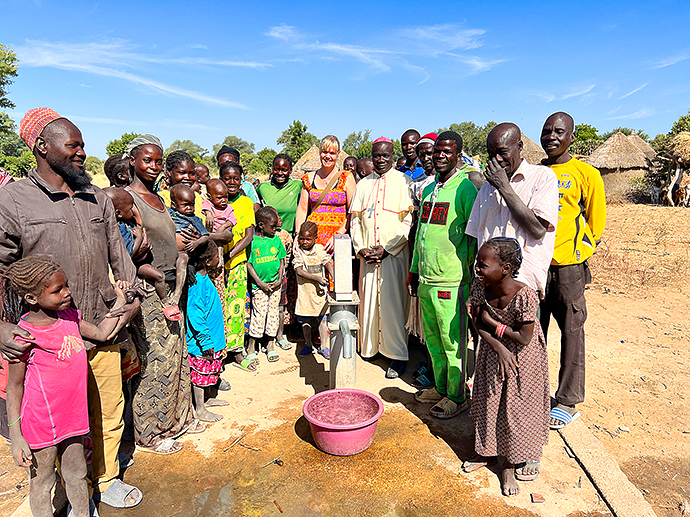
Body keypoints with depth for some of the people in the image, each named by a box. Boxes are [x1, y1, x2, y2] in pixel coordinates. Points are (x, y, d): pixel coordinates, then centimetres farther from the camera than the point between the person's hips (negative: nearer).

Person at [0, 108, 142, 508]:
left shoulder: (98, 198, 9)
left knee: (109, 416, 17)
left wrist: (131, 301, 5)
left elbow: (119, 256, 14)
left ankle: (106, 480, 40)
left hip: (104, 334, 4)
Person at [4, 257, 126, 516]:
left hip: (72, 415, 6)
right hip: (41, 424, -6)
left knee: (76, 475, 22)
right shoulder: (24, 336, -20)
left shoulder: (68, 315, -2)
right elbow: (14, 388, -12)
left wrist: (120, 301, 9)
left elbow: (101, 333, 14)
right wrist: (16, 437, -10)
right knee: (41, 482, 15)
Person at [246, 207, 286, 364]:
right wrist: (260, 283, -9)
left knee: (273, 313, 9)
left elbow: (281, 261, 9)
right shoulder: (252, 241, -7)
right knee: (258, 314, -2)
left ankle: (271, 345, 22)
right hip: (259, 285, -3)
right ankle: (252, 347, 14)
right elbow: (248, 264, -5)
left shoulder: (276, 240, 4)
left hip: (276, 285, 4)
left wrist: (280, 280, -2)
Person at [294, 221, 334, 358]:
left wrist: (334, 278, -12)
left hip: (320, 291, 1)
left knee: (322, 319, 8)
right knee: (305, 321, 10)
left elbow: (328, 264, 5)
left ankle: (322, 346, 22)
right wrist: (317, 278, -25)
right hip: (305, 291, -1)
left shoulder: (320, 249, 3)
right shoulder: (298, 252, -5)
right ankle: (309, 345, 29)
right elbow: (299, 270, -15)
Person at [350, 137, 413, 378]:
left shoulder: (403, 182, 0)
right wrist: (360, 248, -1)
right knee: (368, 299, 8)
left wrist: (387, 249, -12)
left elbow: (409, 222, -6)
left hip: (395, 253, -4)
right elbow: (355, 220, 13)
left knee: (393, 302, -3)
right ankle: (369, 346, 25)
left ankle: (398, 355, 8)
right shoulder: (363, 184, 14)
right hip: (368, 254, 4)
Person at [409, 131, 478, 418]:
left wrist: (471, 274, -11)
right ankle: (441, 387, 32)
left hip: (451, 281, -7)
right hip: (426, 279, 7)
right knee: (432, 338, 16)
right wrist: (415, 269, 19)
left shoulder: (465, 188, -8)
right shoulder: (429, 189, 15)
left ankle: (457, 396, 20)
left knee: (452, 341, 4)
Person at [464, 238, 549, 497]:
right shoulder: (480, 286, -17)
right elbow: (478, 324, -8)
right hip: (493, 350, 5)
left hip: (522, 357, -4)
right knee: (488, 402, 16)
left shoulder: (525, 295, -32)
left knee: (516, 408, 8)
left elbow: (524, 339, -26)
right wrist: (498, 348, -21)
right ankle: (487, 452, 40)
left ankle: (509, 465, 29)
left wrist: (492, 322, -20)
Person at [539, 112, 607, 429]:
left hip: (567, 267, -4)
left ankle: (568, 401, 16)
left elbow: (596, 222, 4)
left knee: (571, 333, 3)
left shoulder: (586, 174, -2)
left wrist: (575, 251, 2)